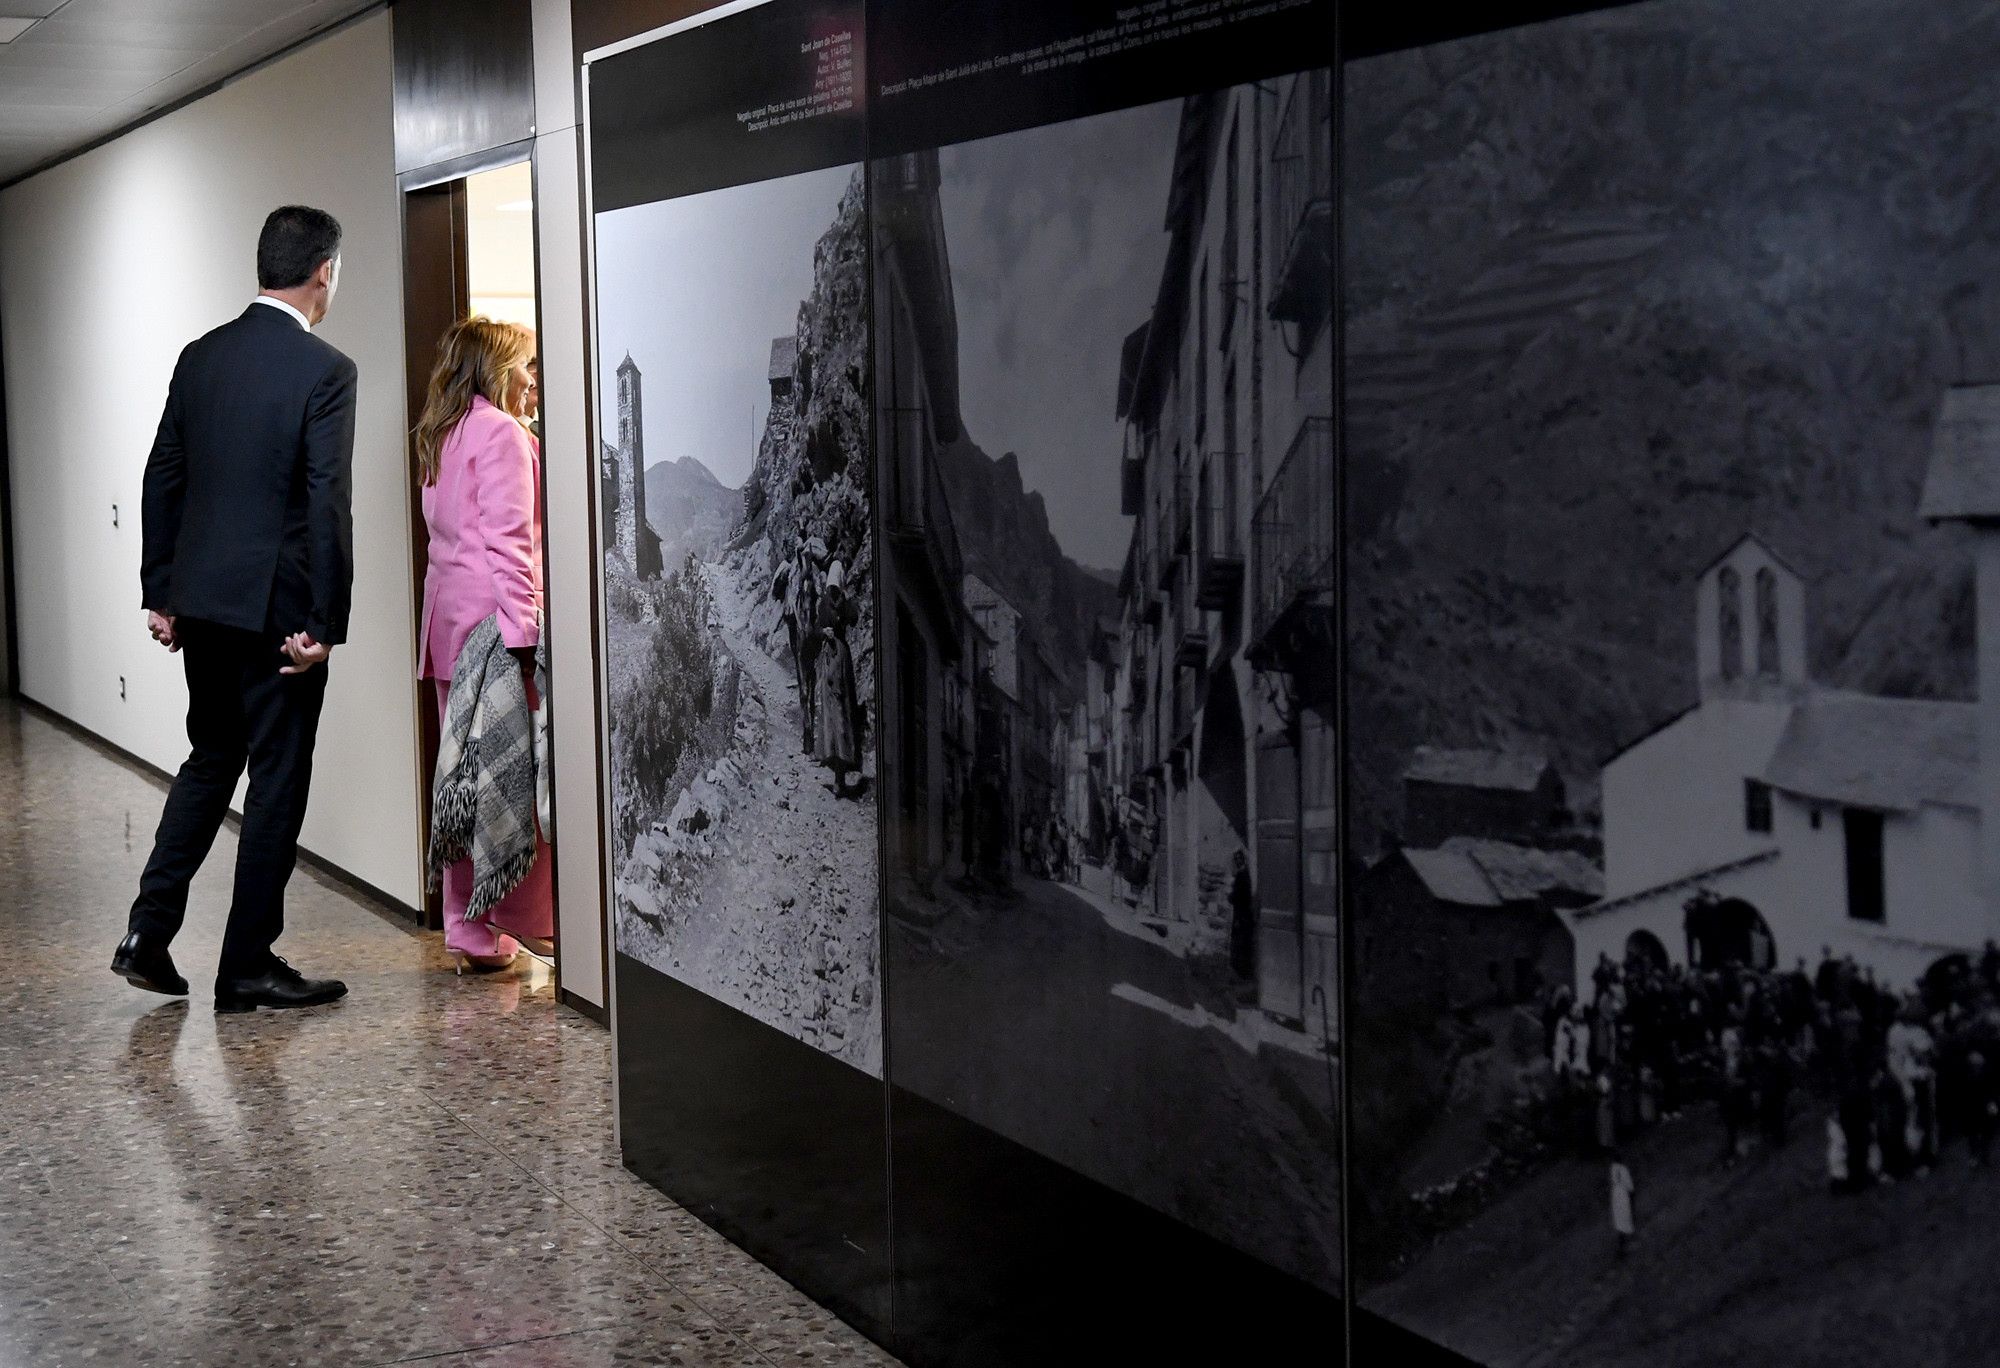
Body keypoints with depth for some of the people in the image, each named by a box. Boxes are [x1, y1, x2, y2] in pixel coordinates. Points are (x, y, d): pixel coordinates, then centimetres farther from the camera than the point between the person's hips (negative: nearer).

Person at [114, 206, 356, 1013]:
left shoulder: (199, 356, 7)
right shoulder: (324, 371, -13)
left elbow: (162, 480, 10)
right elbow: (328, 506, -17)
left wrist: (157, 594, 16)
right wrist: (323, 626, -13)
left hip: (200, 603, 7)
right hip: (277, 608, -6)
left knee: (210, 761, 20)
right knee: (276, 781, 4)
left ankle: (148, 936, 15)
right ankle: (247, 968, 11)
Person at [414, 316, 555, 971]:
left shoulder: (443, 436, 20)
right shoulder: (500, 432, -8)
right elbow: (509, 539, -15)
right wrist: (521, 631, -18)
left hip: (447, 621, 9)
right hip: (491, 618, -9)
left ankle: (469, 931, 12)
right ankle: (500, 927, -3)